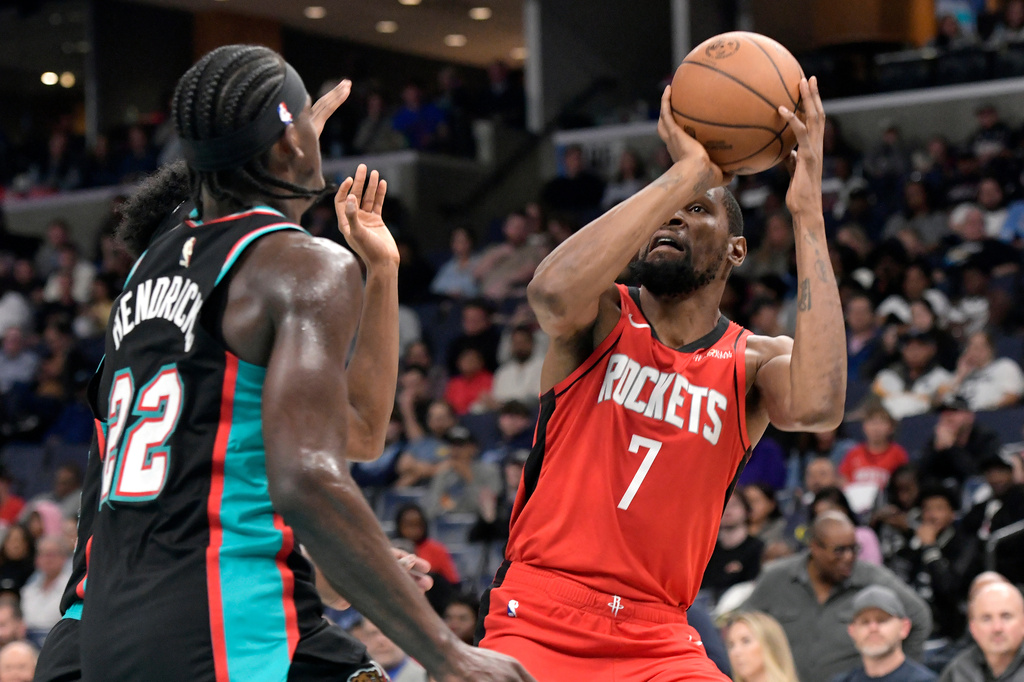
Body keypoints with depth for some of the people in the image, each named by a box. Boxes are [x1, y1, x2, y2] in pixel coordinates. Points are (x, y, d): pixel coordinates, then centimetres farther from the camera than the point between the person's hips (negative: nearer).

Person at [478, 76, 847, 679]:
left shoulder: (755, 363, 5)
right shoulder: (602, 319, 3)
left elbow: (817, 407, -20)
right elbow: (554, 292, -23)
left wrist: (807, 210, -17)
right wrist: (687, 172, -19)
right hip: (538, 622, -2)